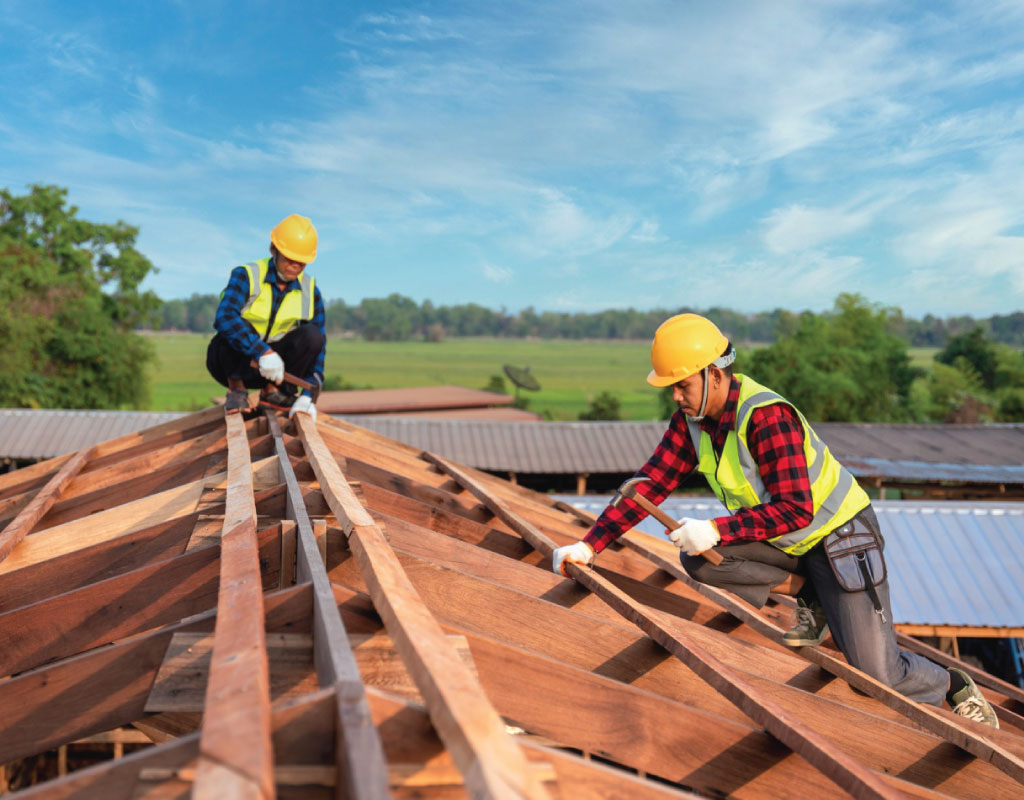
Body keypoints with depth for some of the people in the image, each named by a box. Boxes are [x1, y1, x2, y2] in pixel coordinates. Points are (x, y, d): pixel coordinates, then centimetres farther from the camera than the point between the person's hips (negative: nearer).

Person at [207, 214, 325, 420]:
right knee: (236, 326, -34)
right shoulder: (246, 276, -18)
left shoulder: (310, 289, -6)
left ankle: (274, 391, -6)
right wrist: (263, 352, -48)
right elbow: (225, 317, -37)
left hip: (272, 366, 3)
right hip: (232, 362, -3)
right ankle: (236, 389, -12)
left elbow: (318, 345, -9)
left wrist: (308, 395, -22)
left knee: (313, 334, -21)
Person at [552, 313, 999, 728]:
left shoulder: (767, 417, -30)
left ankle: (953, 687, 22)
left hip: (839, 533, -7)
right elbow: (652, 482, -7)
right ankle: (808, 596, 2)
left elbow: (795, 510, -33)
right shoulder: (692, 418, -7)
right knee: (696, 558, -18)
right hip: (780, 540, 7)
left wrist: (716, 530, -39)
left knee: (877, 672, -12)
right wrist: (591, 544, -15)